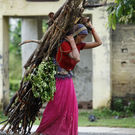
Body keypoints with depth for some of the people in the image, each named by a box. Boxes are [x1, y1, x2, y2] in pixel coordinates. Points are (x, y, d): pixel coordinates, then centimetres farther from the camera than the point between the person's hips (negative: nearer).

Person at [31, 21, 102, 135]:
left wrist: (91, 27, 0)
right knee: (54, 110, -1)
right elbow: (77, 58, -31)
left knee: (70, 111, 3)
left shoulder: (78, 45, 4)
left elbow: (98, 42, 4)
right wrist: (72, 42, -22)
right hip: (58, 81, -7)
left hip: (67, 80, 7)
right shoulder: (65, 44, -18)